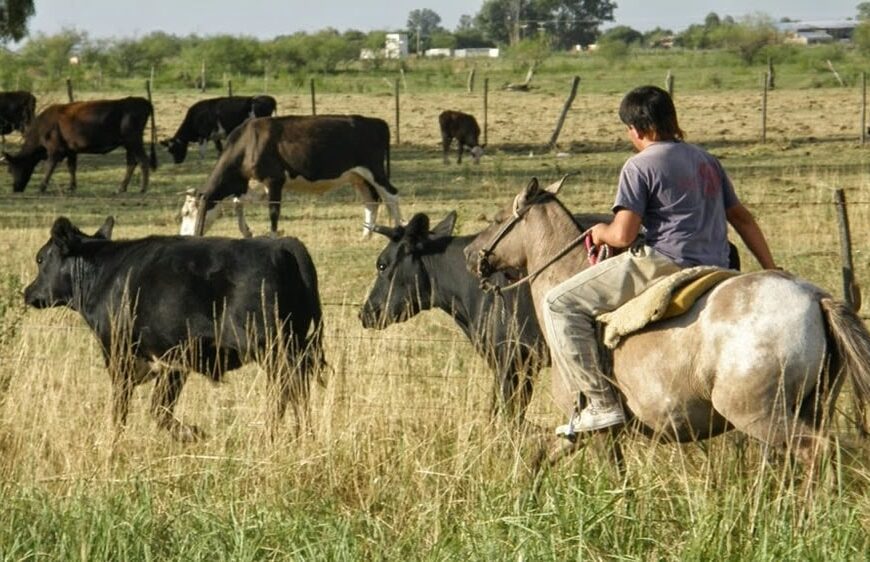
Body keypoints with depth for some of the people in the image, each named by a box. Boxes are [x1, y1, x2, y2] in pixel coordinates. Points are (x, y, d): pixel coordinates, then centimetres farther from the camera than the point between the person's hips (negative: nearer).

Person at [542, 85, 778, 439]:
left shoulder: (640, 166, -5)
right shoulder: (706, 160, 19)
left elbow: (623, 235, -11)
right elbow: (742, 218, 24)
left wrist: (602, 232, 12)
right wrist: (772, 272, 29)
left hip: (663, 264, -8)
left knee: (559, 303, -3)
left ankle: (601, 403, -11)